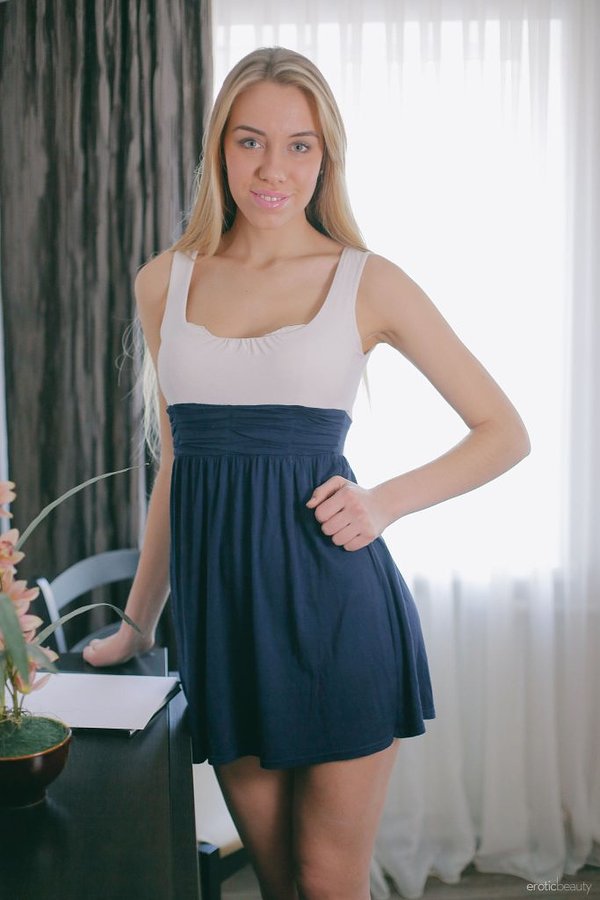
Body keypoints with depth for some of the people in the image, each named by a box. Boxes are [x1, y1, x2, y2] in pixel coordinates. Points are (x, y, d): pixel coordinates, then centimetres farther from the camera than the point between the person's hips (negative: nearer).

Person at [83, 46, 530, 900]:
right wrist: (140, 619, 19)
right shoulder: (164, 283, 8)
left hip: (333, 603, -3)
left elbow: (506, 433, 3)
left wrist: (383, 504, -10)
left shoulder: (367, 282, -2)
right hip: (220, 605, 3)